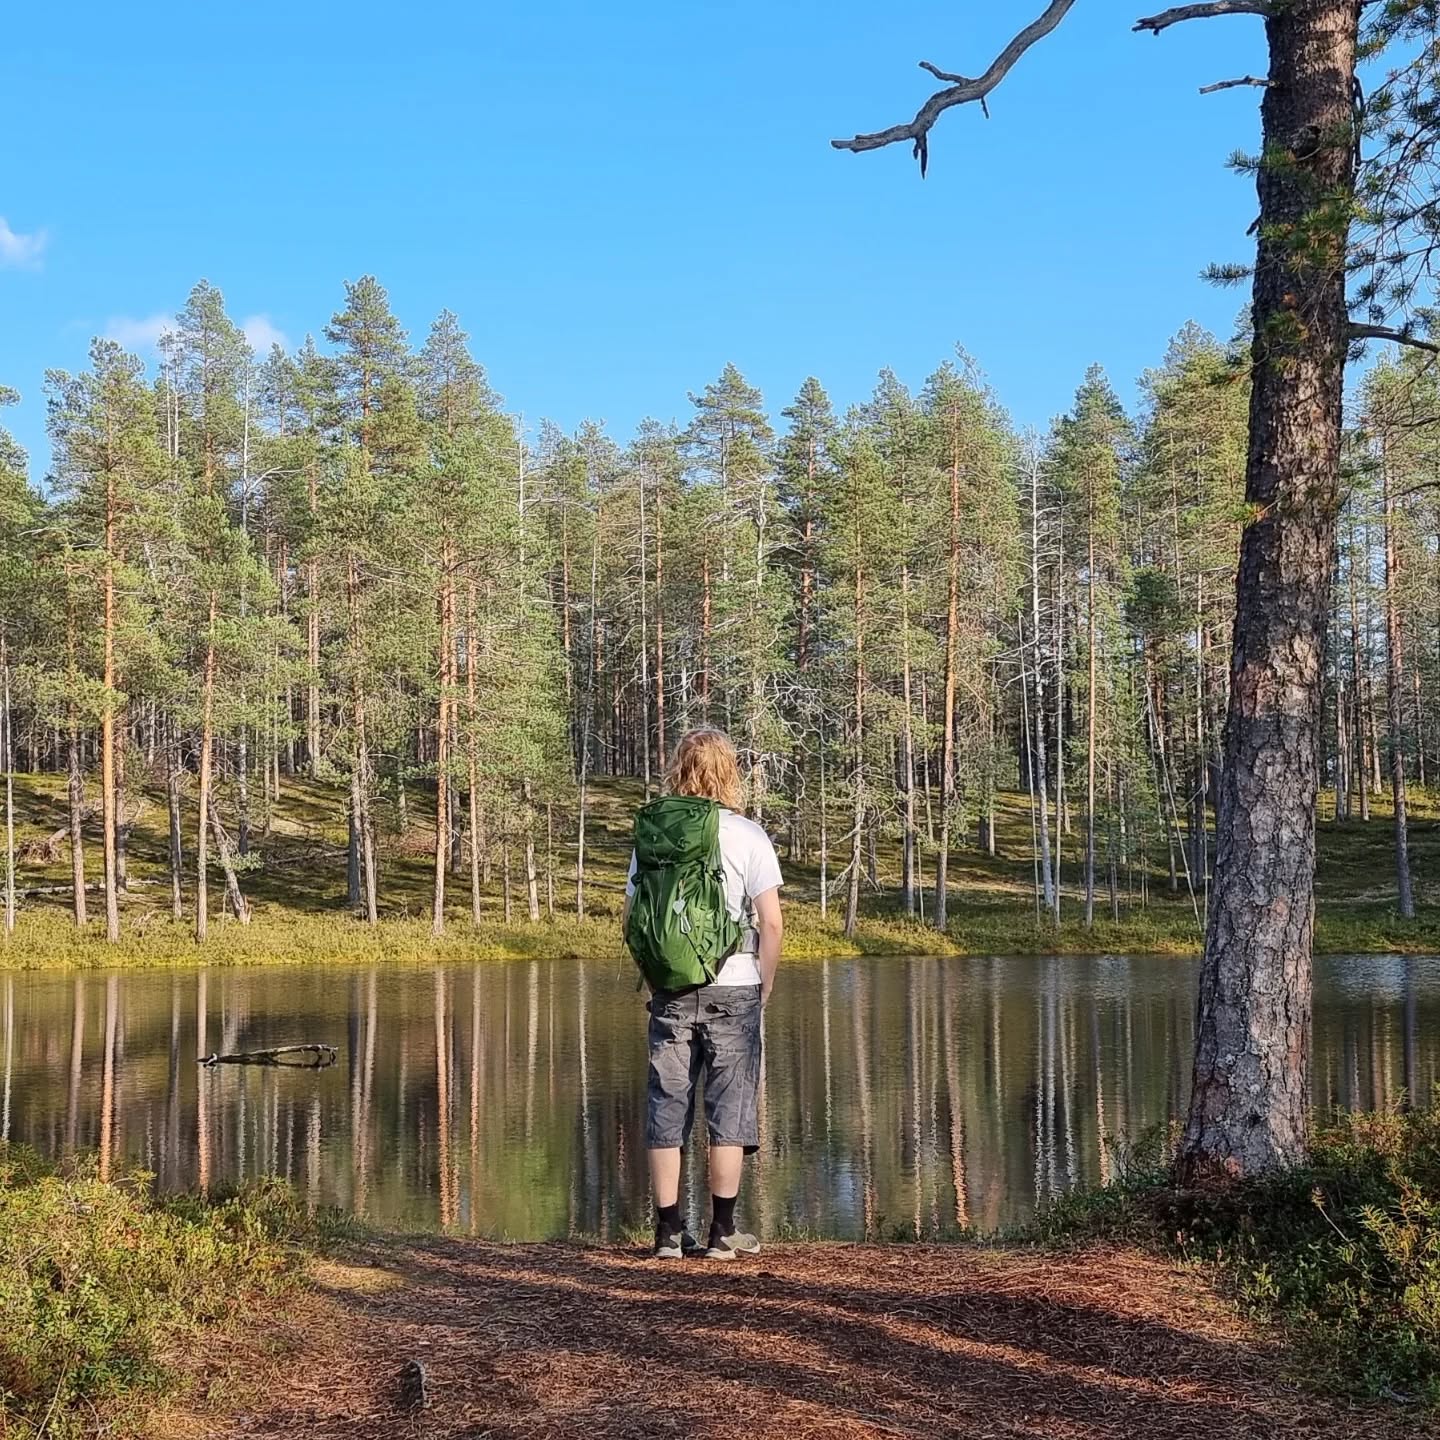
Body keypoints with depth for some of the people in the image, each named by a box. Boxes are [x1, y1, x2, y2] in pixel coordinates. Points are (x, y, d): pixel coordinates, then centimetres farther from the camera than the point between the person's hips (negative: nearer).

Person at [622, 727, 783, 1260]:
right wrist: (764, 987, 4)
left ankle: (669, 1230, 12)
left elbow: (632, 920, 4)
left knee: (667, 1105, 8)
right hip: (733, 989, -2)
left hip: (670, 993, 3)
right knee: (730, 1106, 4)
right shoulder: (748, 836, -4)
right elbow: (771, 922, -8)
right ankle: (722, 1231, 6)